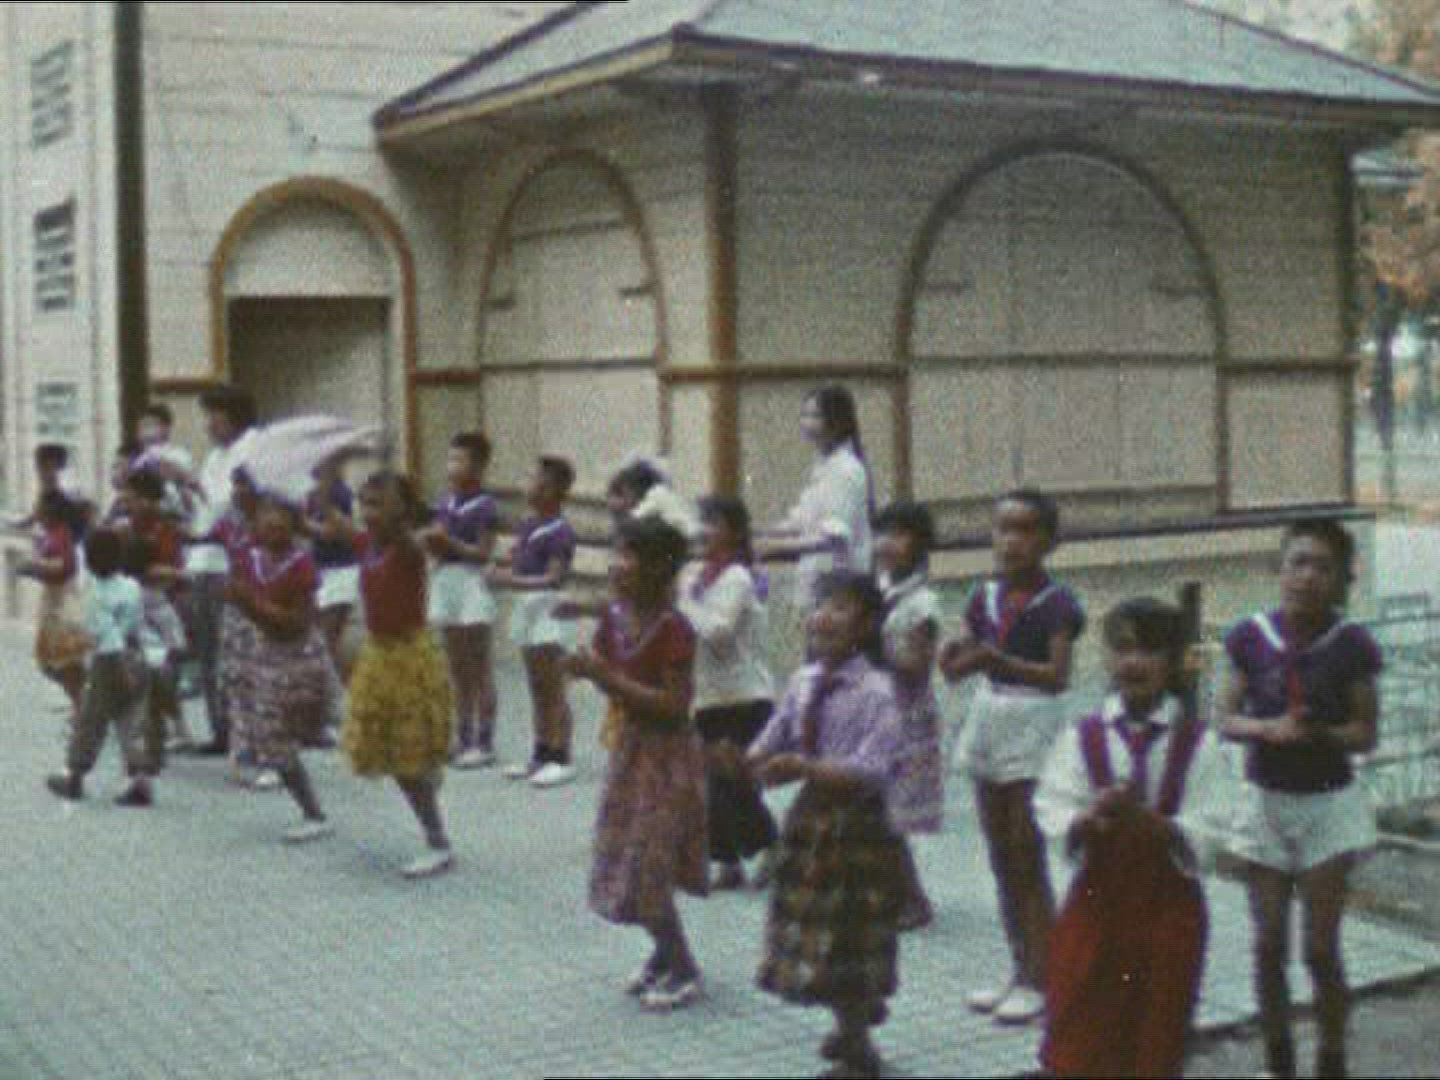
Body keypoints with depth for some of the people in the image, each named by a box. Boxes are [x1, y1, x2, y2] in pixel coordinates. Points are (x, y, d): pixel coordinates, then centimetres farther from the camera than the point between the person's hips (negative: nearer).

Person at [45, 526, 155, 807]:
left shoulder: (97, 596, -15)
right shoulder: (132, 586, 2)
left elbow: (109, 635, -22)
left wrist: (122, 668, -24)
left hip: (107, 662, -5)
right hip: (134, 661, 5)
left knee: (89, 722, 10)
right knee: (132, 724, 4)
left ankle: (73, 776, 23)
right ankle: (141, 778, -5)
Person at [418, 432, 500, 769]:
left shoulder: (484, 506, -11)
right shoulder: (445, 503, 9)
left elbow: (483, 553, -13)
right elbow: (435, 544, 11)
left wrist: (451, 544, -24)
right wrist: (430, 542, -9)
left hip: (471, 583, -7)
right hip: (445, 581, 7)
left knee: (479, 668, 0)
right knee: (457, 667, 13)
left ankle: (484, 742, 5)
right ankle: (462, 738, 21)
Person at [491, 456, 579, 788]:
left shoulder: (560, 531, -15)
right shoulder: (528, 524, 9)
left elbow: (554, 578, -21)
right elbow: (515, 560, 17)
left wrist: (514, 582, -25)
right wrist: (502, 570, -5)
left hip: (549, 609, -8)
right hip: (527, 606, 9)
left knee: (553, 690, -4)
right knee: (537, 689, 15)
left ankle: (561, 759, 1)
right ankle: (541, 755, 23)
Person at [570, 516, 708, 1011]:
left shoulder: (672, 629, -22)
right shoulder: (615, 616, 1)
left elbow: (674, 704, -25)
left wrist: (609, 676, -26)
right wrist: (589, 668, -11)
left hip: (666, 755, -8)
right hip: (630, 746, 8)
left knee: (647, 868, -4)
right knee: (627, 863, 15)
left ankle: (684, 971, 12)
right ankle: (665, 954, 33)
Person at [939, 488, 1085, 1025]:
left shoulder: (1056, 603, -10)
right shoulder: (985, 596, 6)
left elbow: (1058, 676, -20)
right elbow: (957, 664, 2)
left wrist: (999, 660, -32)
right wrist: (956, 655, -20)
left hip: (1032, 725, -6)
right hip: (988, 717, 6)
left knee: (1028, 861, -3)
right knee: (1001, 860, 12)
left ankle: (1040, 980, 7)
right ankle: (1020, 972, 22)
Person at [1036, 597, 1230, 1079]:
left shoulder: (1198, 743, -7)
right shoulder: (1080, 737, -3)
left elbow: (1205, 835, -13)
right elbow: (1054, 814, -9)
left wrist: (1149, 821, -28)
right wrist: (1091, 817, -28)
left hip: (1170, 908, 0)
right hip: (1095, 901, 1)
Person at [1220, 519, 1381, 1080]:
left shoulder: (1351, 644, -11)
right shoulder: (1251, 636, -7)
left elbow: (1366, 733, -7)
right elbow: (1227, 720, -2)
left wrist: (1317, 732, -25)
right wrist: (1270, 727, -22)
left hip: (1328, 805, -2)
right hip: (1265, 803, 2)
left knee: (1320, 948, 1)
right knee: (1269, 944, 7)